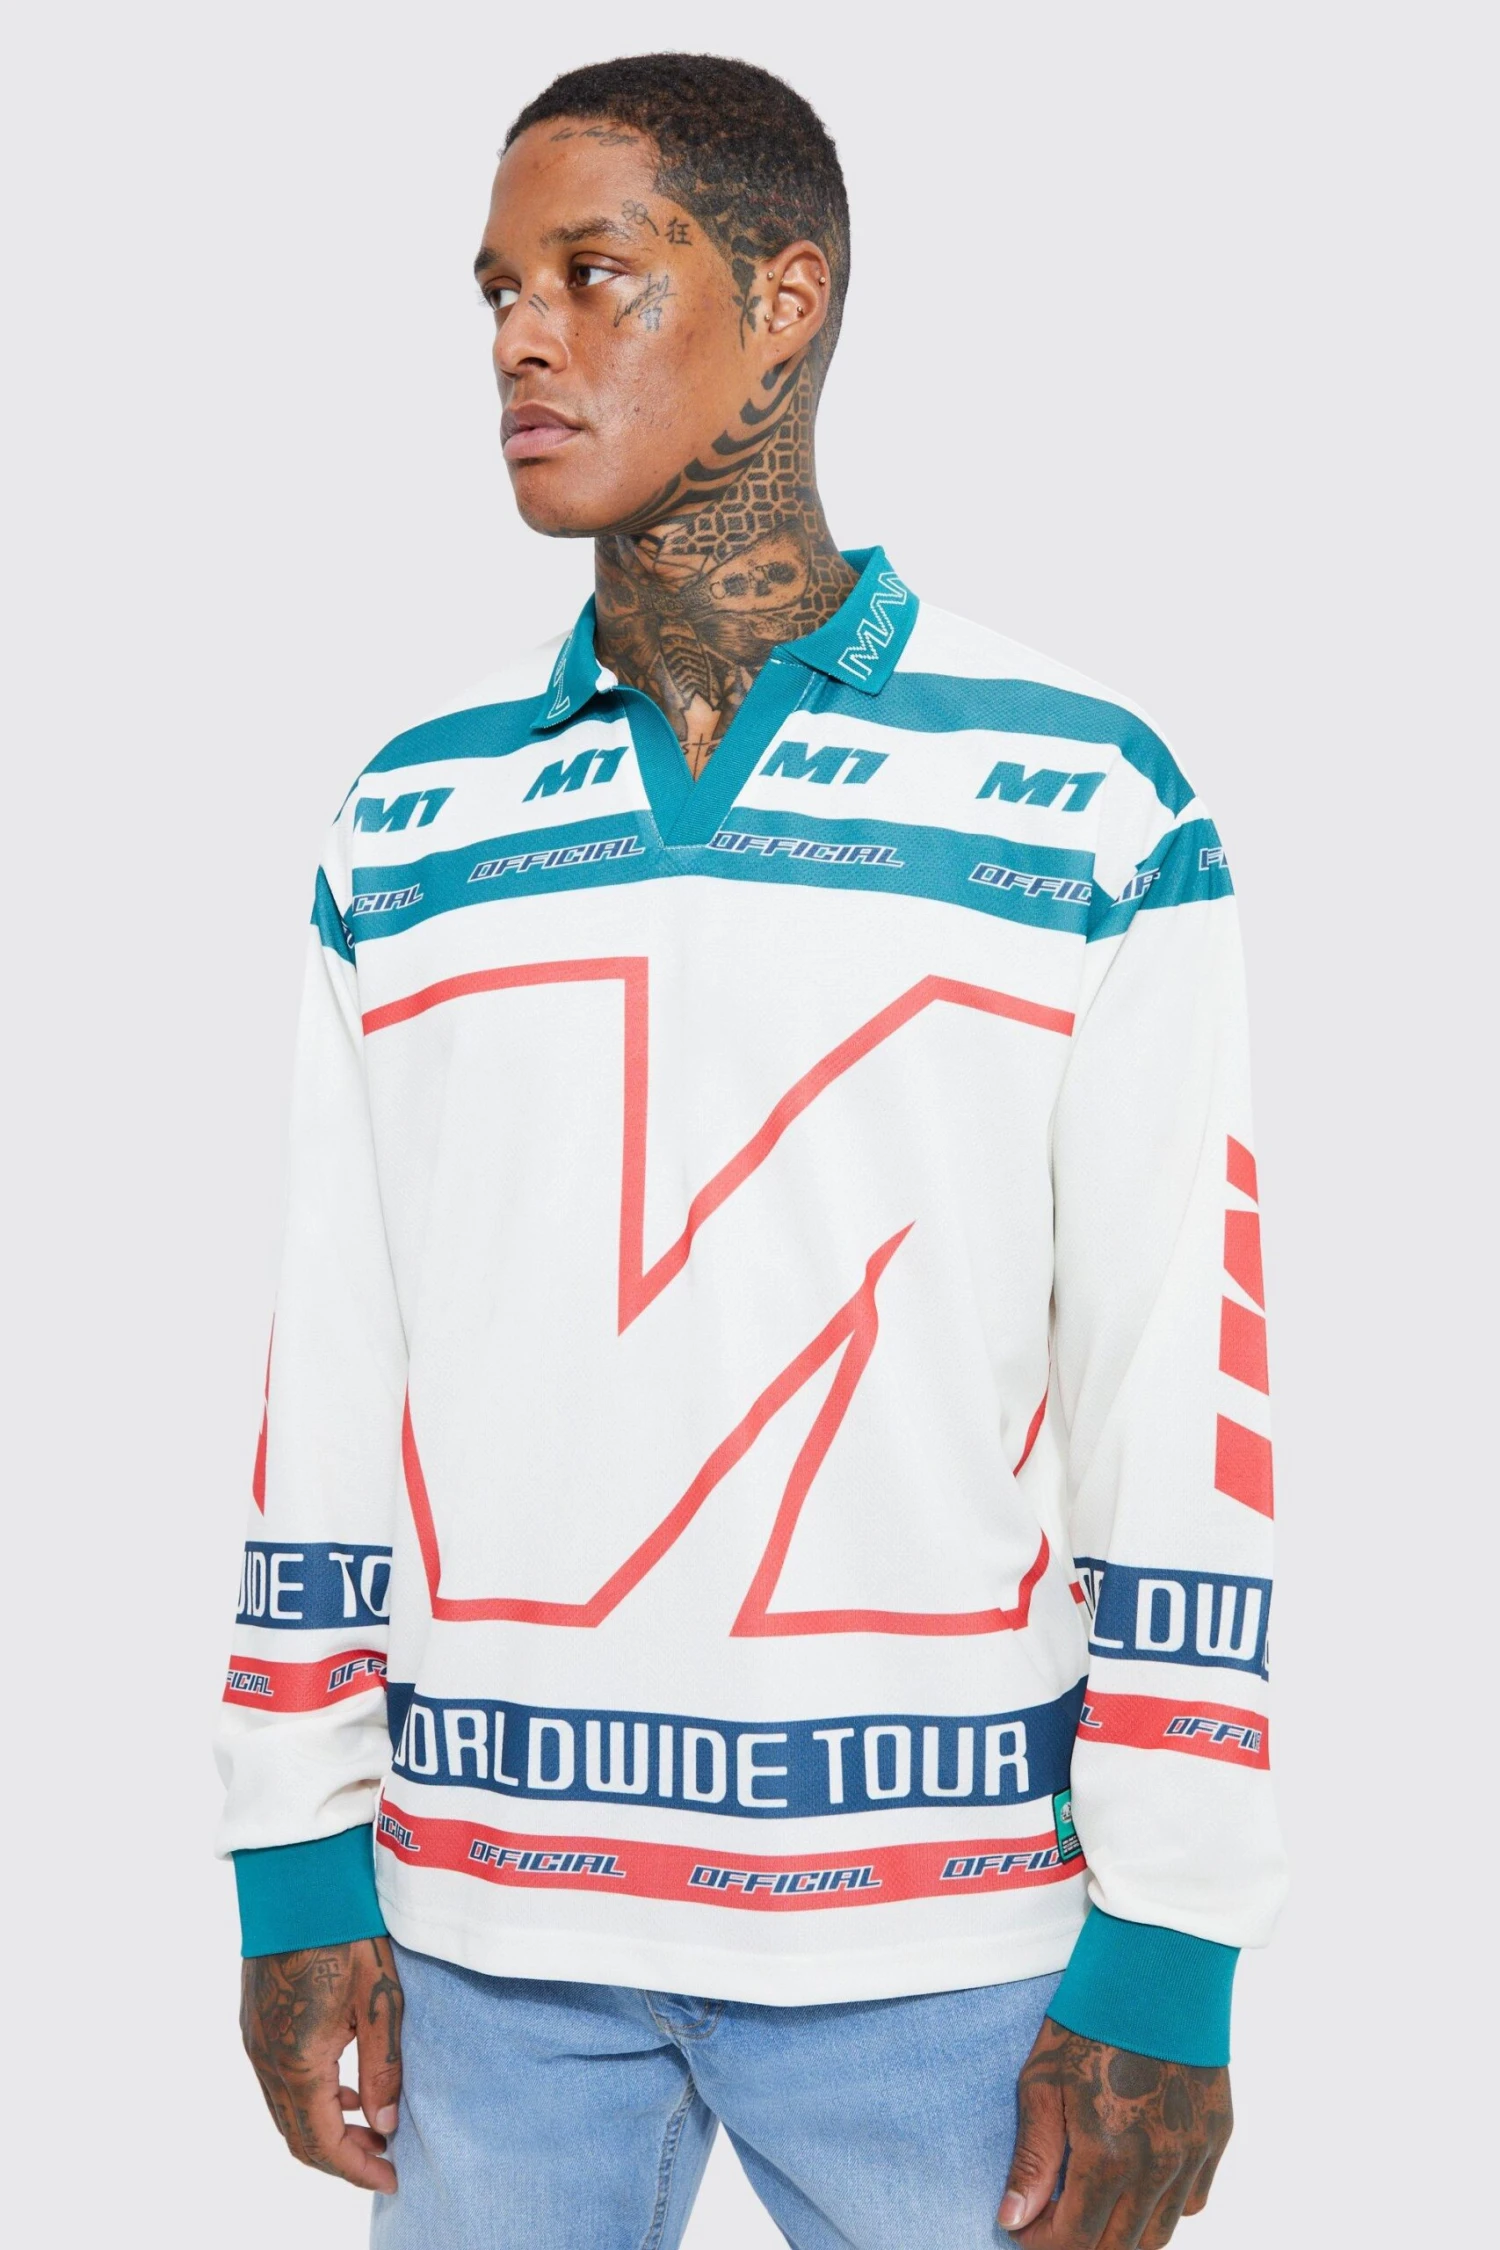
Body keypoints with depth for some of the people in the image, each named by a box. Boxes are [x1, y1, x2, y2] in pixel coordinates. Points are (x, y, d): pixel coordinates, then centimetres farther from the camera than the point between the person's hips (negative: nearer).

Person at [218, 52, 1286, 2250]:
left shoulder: (1081, 805, -3)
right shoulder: (405, 830, 7)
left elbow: (1176, 1393, -4)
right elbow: (333, 1377, 8)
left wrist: (1166, 1957, -6)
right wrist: (301, 1869, 5)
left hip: (937, 1929, -2)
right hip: (483, 1919, 3)